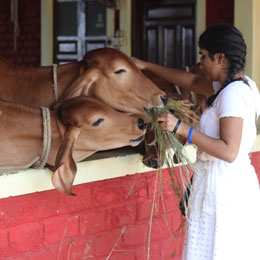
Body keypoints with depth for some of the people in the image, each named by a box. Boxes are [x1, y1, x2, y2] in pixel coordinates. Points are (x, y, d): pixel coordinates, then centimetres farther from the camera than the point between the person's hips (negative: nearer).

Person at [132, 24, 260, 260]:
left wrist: (181, 128, -25)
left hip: (224, 187, -10)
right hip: (240, 183, 10)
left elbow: (229, 152, -26)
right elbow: (192, 82, 22)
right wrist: (147, 65, 23)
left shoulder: (233, 94, -19)